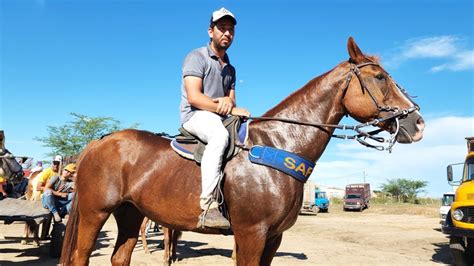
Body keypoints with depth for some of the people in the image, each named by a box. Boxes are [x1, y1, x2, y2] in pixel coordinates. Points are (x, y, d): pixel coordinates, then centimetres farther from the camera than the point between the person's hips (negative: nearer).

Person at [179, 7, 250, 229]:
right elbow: (194, 97, -14)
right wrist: (230, 110, -18)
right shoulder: (197, 57, -2)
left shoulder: (230, 69, 21)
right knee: (220, 135, -39)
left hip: (220, 117, 8)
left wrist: (229, 101, -8)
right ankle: (208, 206, -44)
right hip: (195, 115, -8)